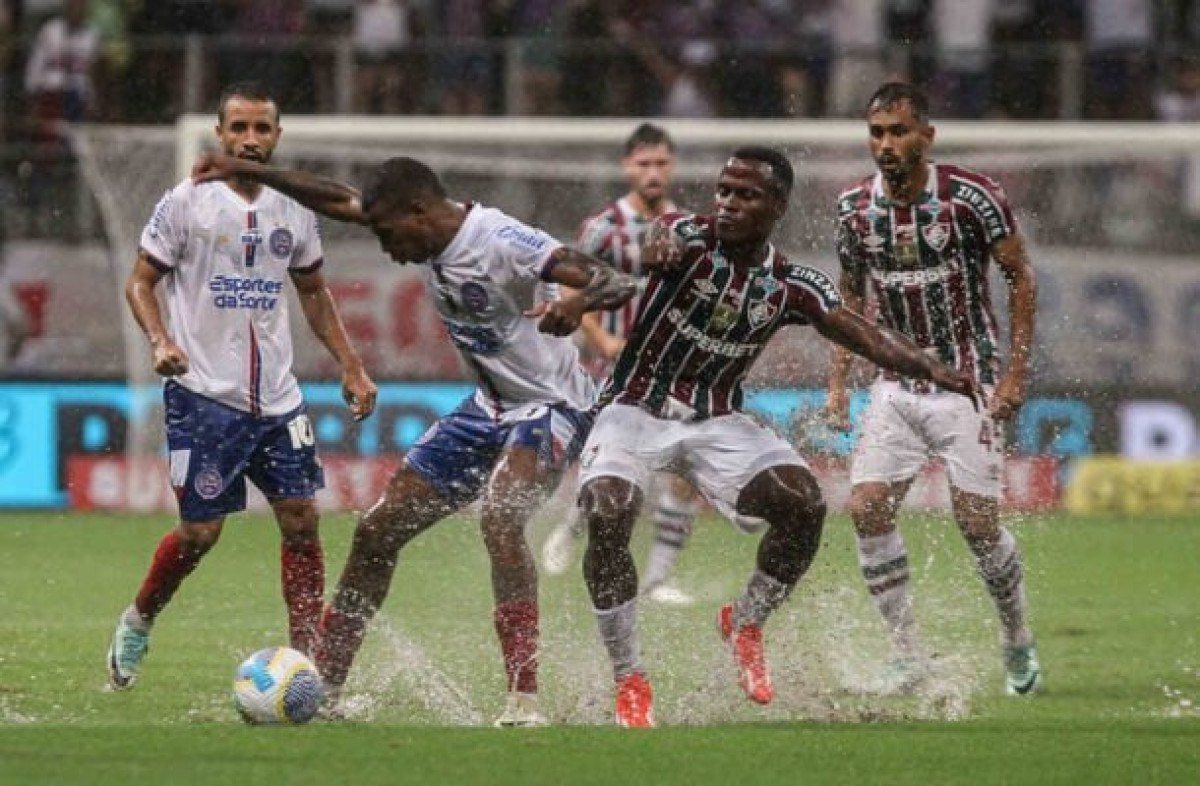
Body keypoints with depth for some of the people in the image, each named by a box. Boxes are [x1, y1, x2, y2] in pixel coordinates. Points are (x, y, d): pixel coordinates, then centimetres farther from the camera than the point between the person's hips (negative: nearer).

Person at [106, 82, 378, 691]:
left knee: (301, 518, -3)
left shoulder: (293, 211, 9)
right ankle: (137, 623, 23)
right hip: (203, 395, -4)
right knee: (199, 532, -4)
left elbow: (313, 293, 22)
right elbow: (140, 282, 0)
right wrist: (160, 341, -18)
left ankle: (308, 661, 2)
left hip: (277, 398, 5)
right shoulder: (187, 202, -5)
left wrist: (351, 367, 14)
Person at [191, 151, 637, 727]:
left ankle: (524, 702, -37)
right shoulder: (429, 232, -2)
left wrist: (577, 303, -56)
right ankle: (322, 690, 19)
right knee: (378, 529, 7)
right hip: (489, 407, 9)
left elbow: (618, 284, -34)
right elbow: (339, 200, 14)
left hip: (549, 406, -9)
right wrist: (247, 170, 14)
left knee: (500, 518, -35)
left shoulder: (503, 242, -26)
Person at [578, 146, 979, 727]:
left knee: (804, 505, -18)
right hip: (635, 411, -3)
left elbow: (862, 334, -10)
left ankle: (745, 624, 9)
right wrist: (659, 247, -65)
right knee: (606, 518, -28)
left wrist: (933, 372, -29)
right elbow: (660, 245, -38)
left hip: (716, 420, 3)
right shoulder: (689, 237, -13)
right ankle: (628, 682, -12)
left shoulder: (792, 287, -2)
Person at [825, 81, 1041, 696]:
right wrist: (838, 380, 6)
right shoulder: (855, 207, -1)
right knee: (867, 509, -11)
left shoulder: (971, 197, -14)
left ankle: (1019, 644, 19)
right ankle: (908, 657, -1)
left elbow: (1020, 276, -5)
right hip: (896, 386, 4)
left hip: (968, 384, -4)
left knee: (977, 524, -6)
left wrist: (1017, 372, -10)